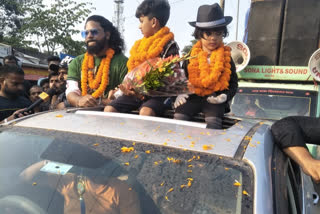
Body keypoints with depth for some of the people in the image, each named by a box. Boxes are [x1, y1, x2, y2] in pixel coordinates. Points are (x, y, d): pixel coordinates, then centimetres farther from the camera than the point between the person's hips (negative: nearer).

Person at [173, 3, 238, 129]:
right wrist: (180, 93, -3)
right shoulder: (191, 56, 7)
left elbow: (233, 82, 11)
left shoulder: (226, 57, 6)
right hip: (193, 96, 1)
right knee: (179, 115, -21)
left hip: (215, 99, -1)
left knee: (213, 120, -27)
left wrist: (225, 96, -8)